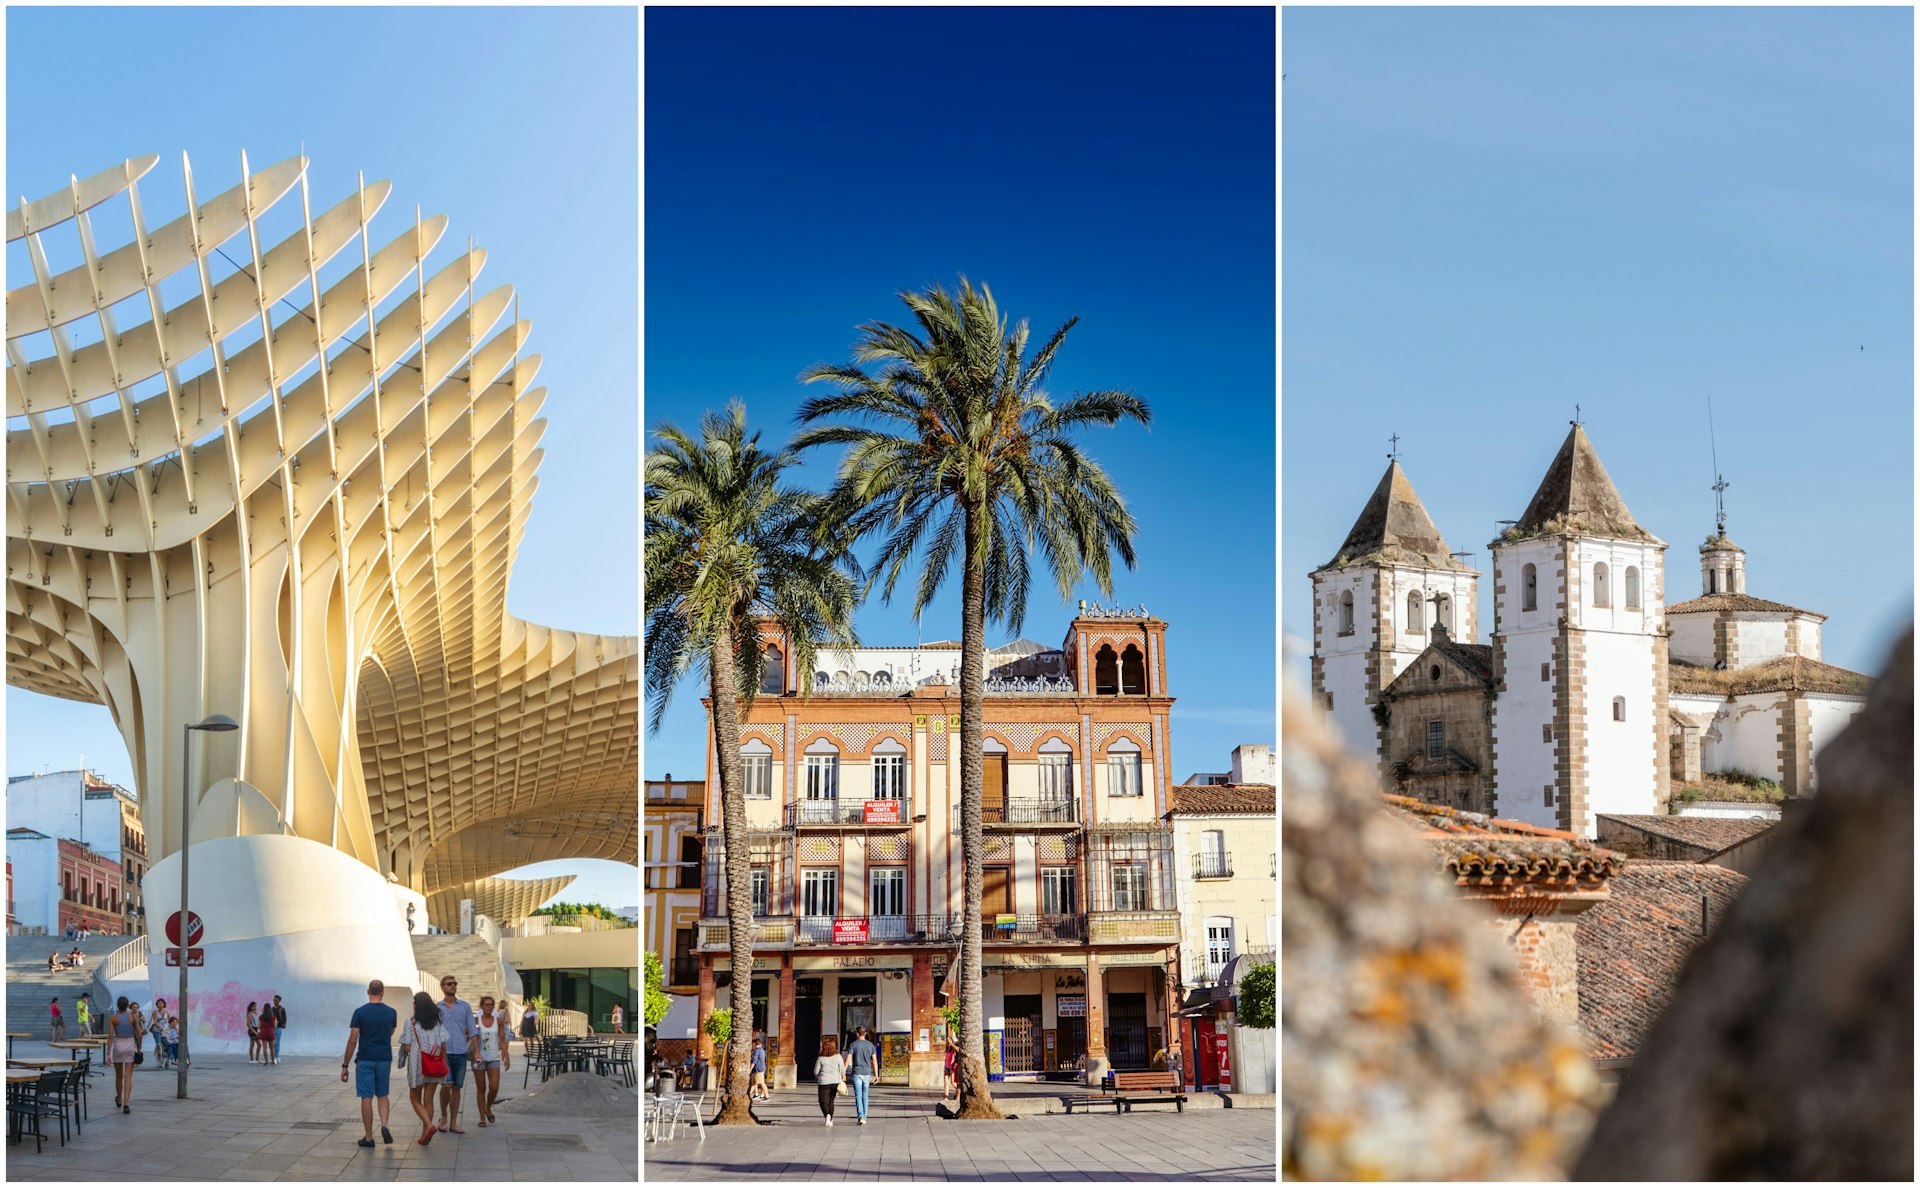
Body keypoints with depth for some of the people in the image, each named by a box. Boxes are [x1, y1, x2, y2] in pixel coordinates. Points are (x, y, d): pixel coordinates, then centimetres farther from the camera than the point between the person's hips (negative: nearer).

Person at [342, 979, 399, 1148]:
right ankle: (384, 1125, -5)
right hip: (384, 1059, 3)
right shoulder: (391, 1012, 0)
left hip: (365, 1060, -3)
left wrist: (345, 1065, -4)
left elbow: (352, 1041, -10)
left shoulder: (360, 1012, -9)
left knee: (366, 1098, 3)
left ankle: (368, 1137, 5)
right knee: (382, 1095, 17)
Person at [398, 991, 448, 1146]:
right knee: (429, 1100, 11)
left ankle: (429, 1125, -12)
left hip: (417, 1065, -4)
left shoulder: (411, 1023, -8)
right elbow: (443, 1046, 1)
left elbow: (407, 1048, -11)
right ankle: (425, 1135, 13)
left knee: (415, 1099, 11)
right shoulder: (438, 1022, 2)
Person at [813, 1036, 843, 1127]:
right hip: (835, 1081, 2)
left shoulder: (821, 1058, -5)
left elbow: (816, 1071, 0)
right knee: (831, 1101, 17)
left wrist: (818, 1078, 21)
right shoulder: (838, 1056, -2)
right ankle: (830, 1120, 20)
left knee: (823, 1101, 2)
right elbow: (842, 1069, 0)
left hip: (824, 1082, -2)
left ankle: (827, 1114, -25)